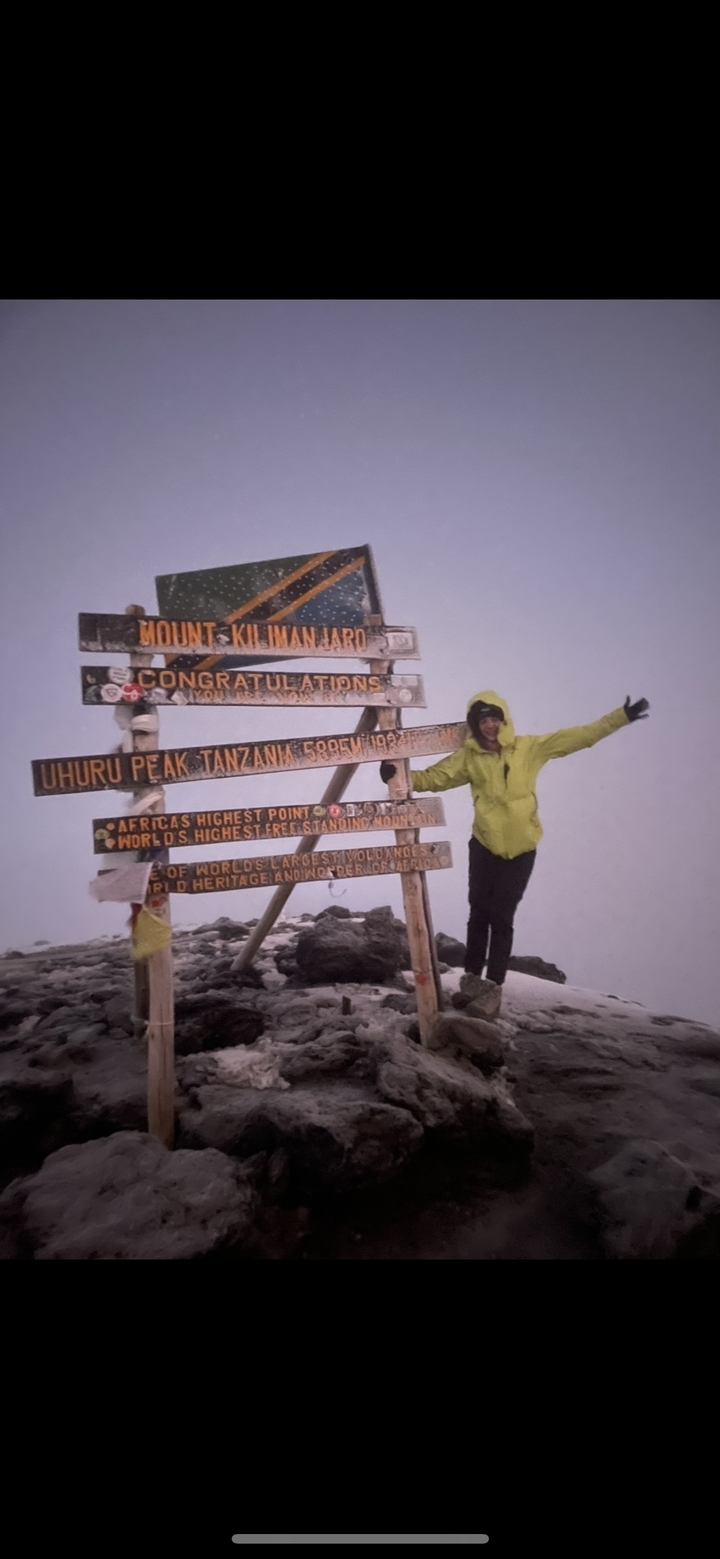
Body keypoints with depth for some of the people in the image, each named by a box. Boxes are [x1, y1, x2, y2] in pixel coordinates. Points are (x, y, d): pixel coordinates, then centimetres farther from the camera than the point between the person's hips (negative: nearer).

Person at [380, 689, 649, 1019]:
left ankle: (494, 986, 12)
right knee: (479, 913, 8)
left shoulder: (529, 748, -3)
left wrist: (621, 718, -4)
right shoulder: (468, 757, -2)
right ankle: (473, 976, 25)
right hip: (484, 845, 1)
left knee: (501, 917, 1)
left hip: (520, 848, -1)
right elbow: (434, 777, -8)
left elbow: (578, 737, -1)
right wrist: (401, 776, -25)